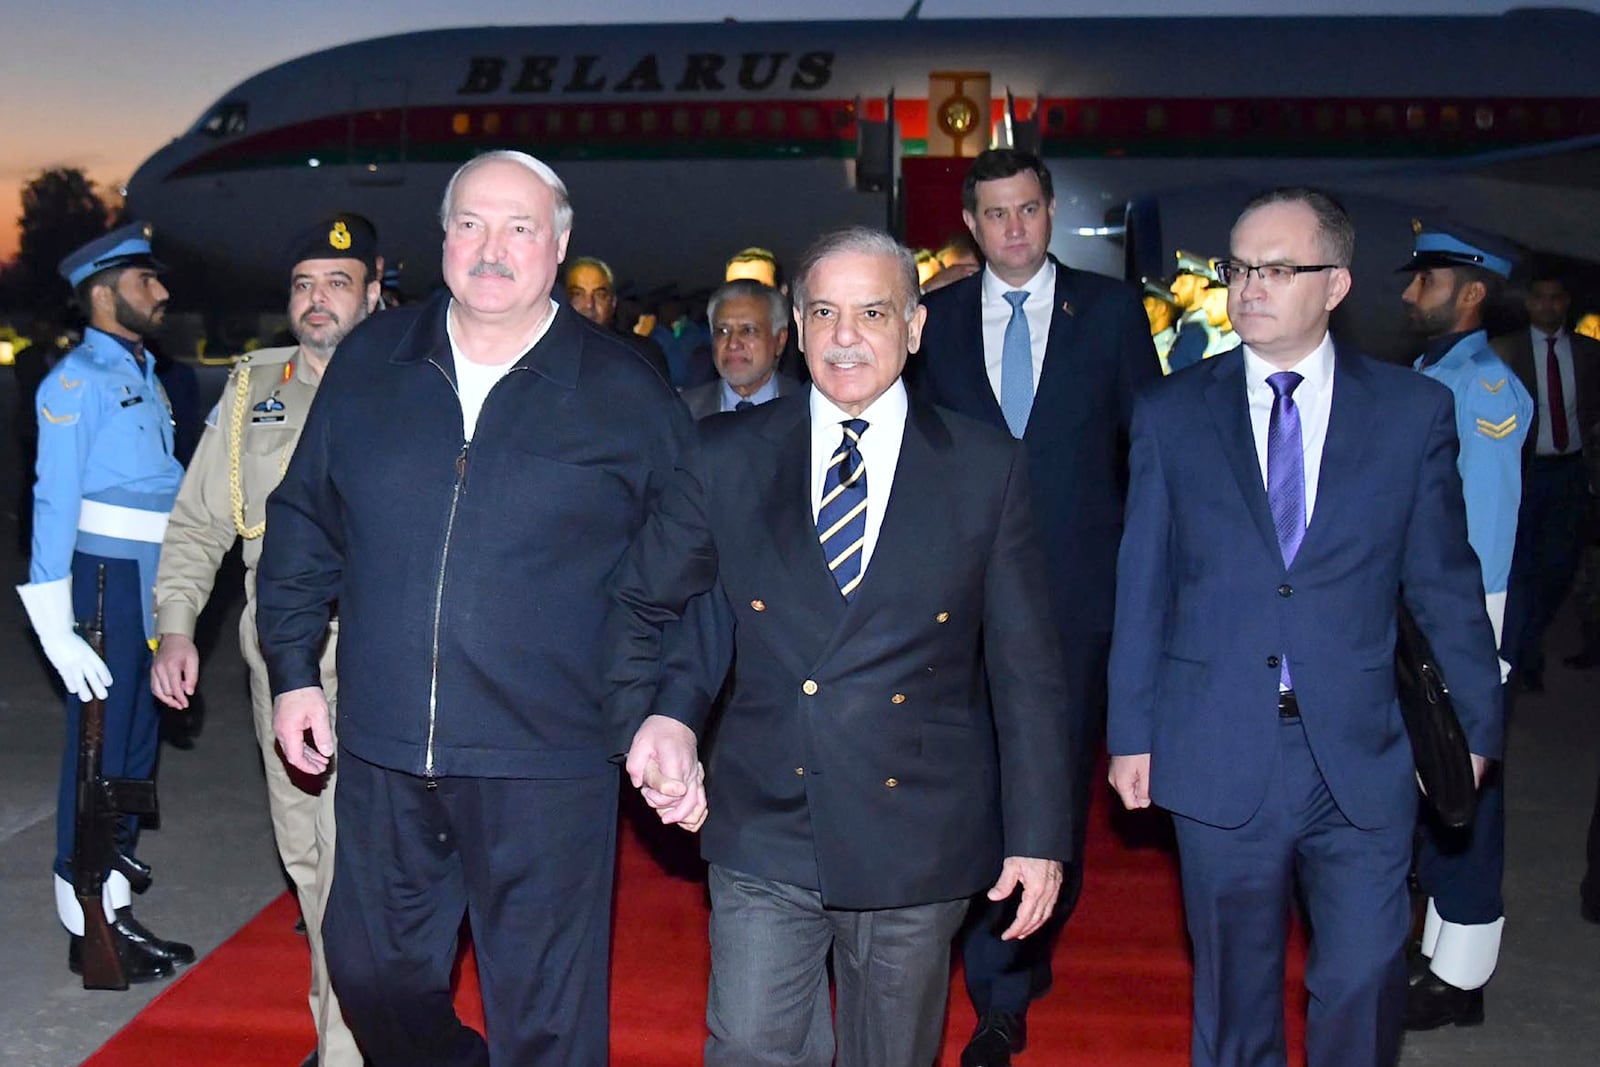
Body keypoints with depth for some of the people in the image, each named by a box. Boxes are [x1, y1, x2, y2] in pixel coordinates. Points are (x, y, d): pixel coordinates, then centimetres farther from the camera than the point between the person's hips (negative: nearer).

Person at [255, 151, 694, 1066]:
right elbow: (303, 523, 13)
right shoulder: (370, 362, 6)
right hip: (380, 751, 4)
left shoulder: (627, 395, -3)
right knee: (374, 977, 19)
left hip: (545, 765, -3)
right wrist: (293, 670, 9)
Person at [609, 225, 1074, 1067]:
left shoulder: (987, 468, -1)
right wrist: (657, 714, -11)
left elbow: (1027, 667, 0)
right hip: (763, 830, 1)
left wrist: (1038, 834, -2)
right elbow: (640, 604, 8)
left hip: (916, 833, 0)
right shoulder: (728, 457, 2)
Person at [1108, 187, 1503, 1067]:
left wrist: (1472, 723, 7)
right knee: (1234, 985, 12)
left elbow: (1444, 582, 5)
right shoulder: (1171, 415, 2)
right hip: (1220, 755, 0)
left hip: (1363, 757, 0)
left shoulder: (1414, 410, 2)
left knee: (1365, 979, 5)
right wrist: (1132, 732, 2)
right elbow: (1142, 589, 3)